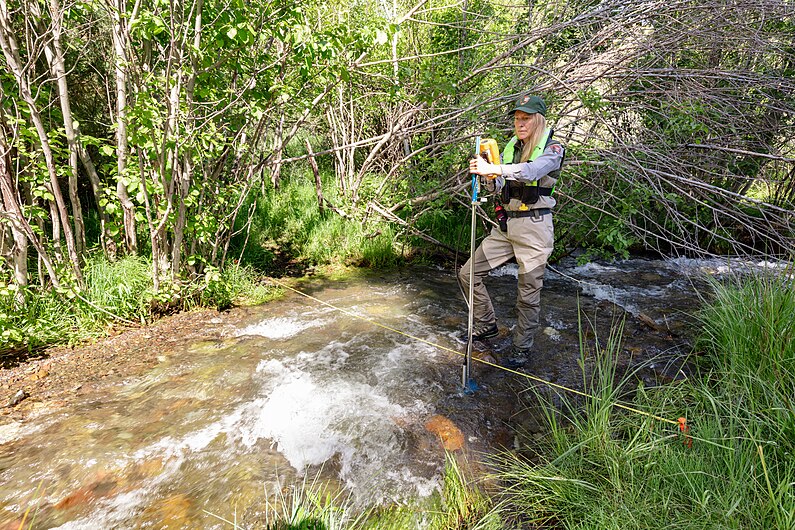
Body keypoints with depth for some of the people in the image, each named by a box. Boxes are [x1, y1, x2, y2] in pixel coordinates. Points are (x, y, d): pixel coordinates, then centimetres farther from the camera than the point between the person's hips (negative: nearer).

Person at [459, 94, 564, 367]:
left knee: (528, 294, 2)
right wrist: (486, 174, -13)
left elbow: (532, 171, -29)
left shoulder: (552, 149, -7)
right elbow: (500, 188, 8)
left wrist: (493, 168, -39)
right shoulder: (510, 147, 12)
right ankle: (487, 324, 23)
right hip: (505, 225, 6)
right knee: (469, 273, 4)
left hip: (534, 227, -6)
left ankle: (522, 348, 20)